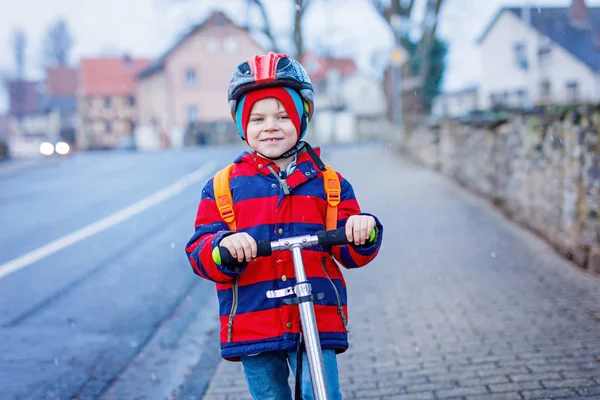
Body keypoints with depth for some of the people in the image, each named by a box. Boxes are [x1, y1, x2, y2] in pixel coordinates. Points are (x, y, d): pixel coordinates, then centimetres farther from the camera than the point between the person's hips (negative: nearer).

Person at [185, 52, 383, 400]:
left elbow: (350, 254, 6)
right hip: (253, 326, 1)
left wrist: (364, 232, -17)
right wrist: (223, 246, -24)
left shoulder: (327, 183, 7)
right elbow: (199, 255, -1)